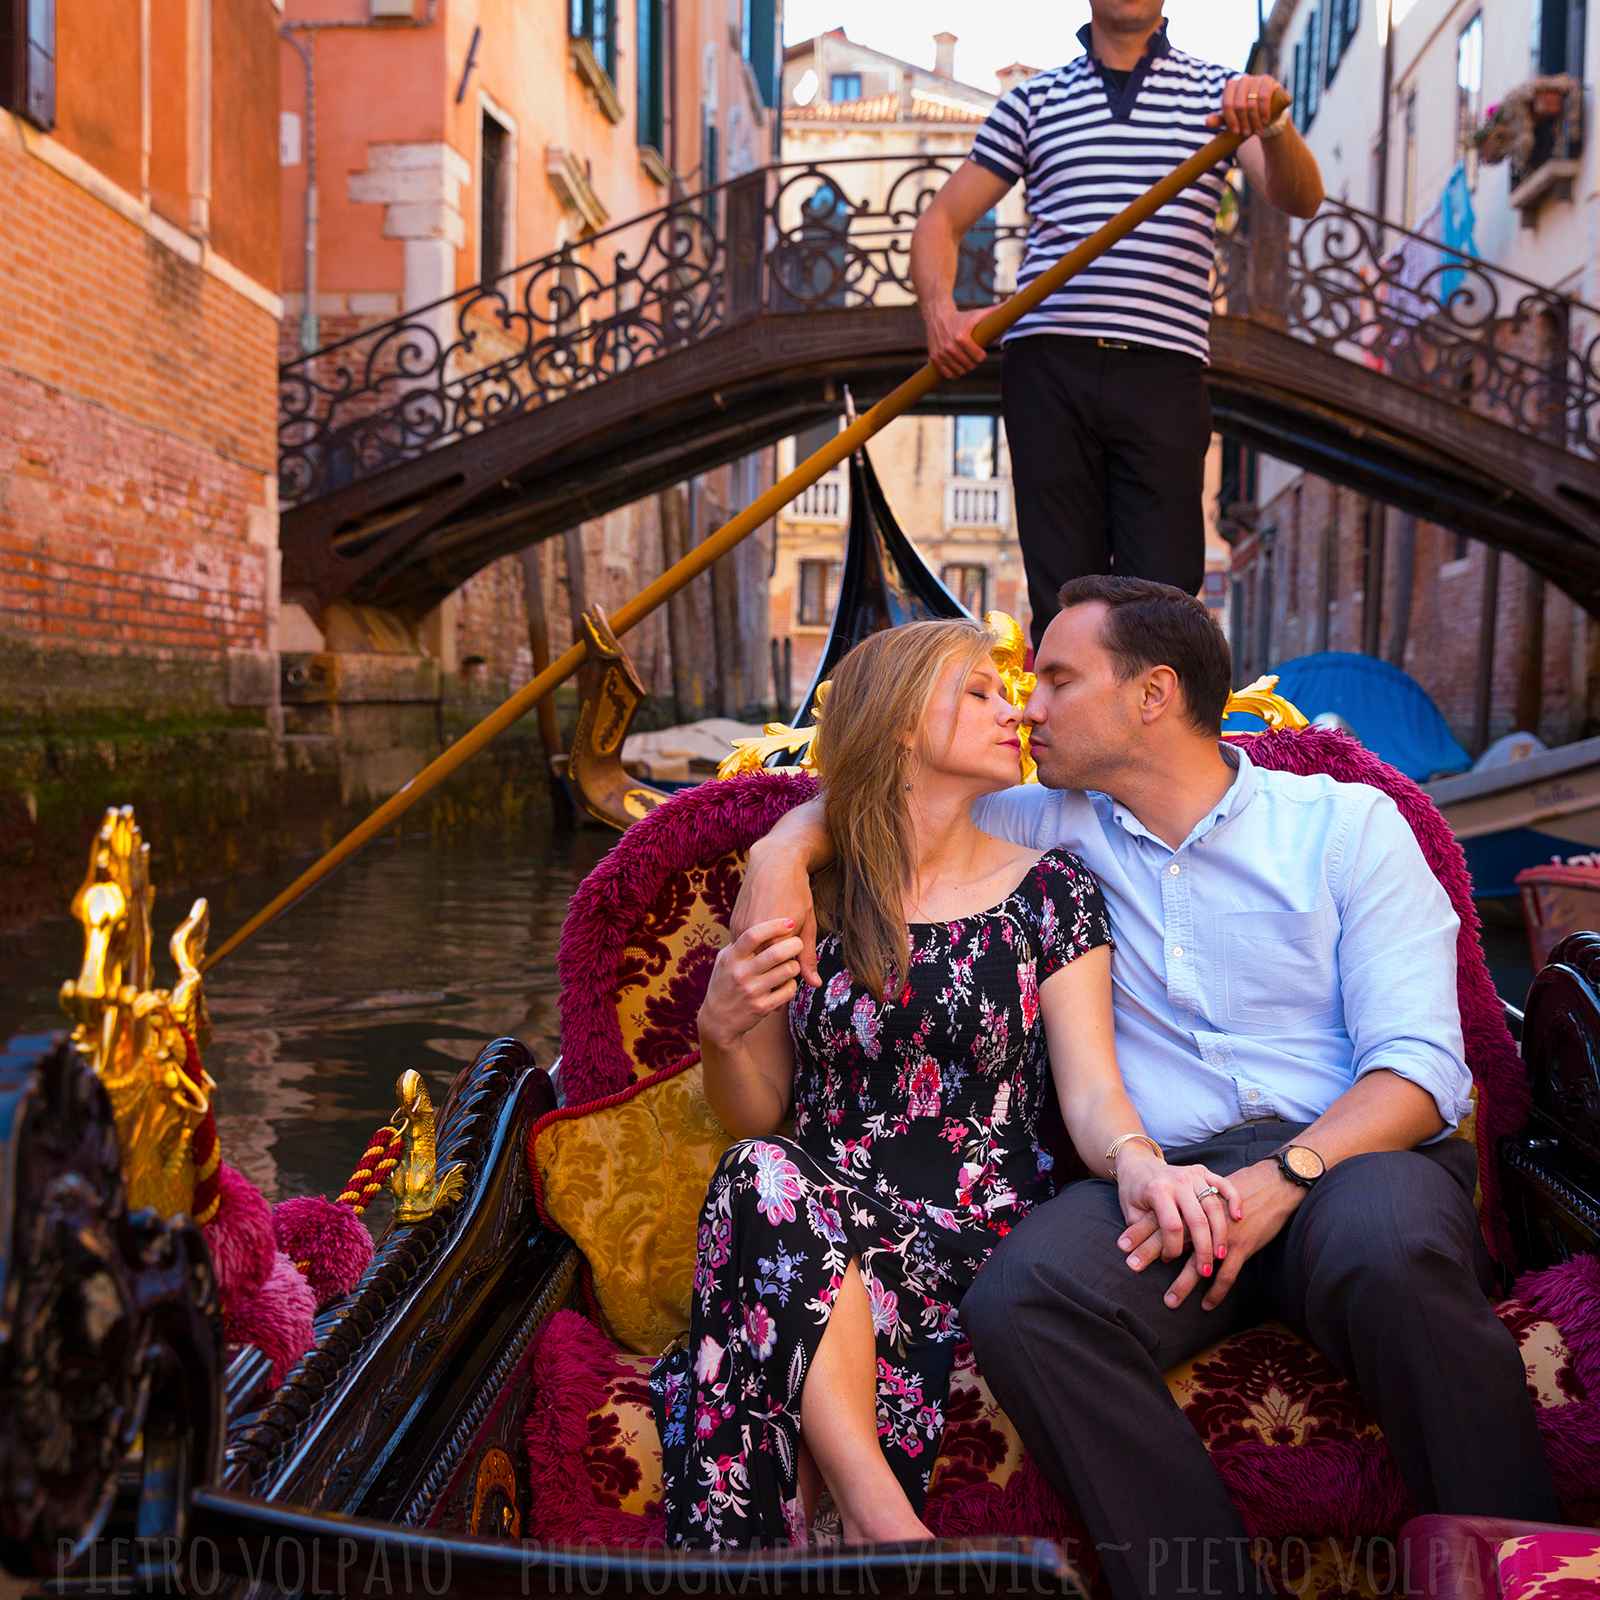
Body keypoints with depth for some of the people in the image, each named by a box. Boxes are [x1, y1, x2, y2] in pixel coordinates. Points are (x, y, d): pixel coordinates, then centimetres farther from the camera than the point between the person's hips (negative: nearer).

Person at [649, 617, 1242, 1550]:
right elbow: (756, 1119, 14)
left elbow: (1090, 1089, -2)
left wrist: (1137, 1160, -25)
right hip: (815, 1220, 2)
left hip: (978, 1230, -2)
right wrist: (724, 1035, -9)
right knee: (765, 1174, -33)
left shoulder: (1048, 892, 8)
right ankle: (883, 1522, -28)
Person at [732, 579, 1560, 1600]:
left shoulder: (1344, 822, 6)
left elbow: (1420, 1063, -3)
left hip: (1348, 1154, -2)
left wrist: (1288, 1175, -21)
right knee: (1019, 1296, -29)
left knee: (1386, 1246, -37)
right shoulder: (1060, 825, 15)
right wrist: (786, 848, -2)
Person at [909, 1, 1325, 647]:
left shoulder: (1218, 91, 15)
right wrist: (941, 310, -4)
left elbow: (1300, 200, 1)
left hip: (1164, 374, 0)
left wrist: (1272, 126, -20)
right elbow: (942, 220, 16)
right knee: (1061, 599, 1)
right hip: (1049, 368, 1)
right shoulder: (1032, 102, 17)